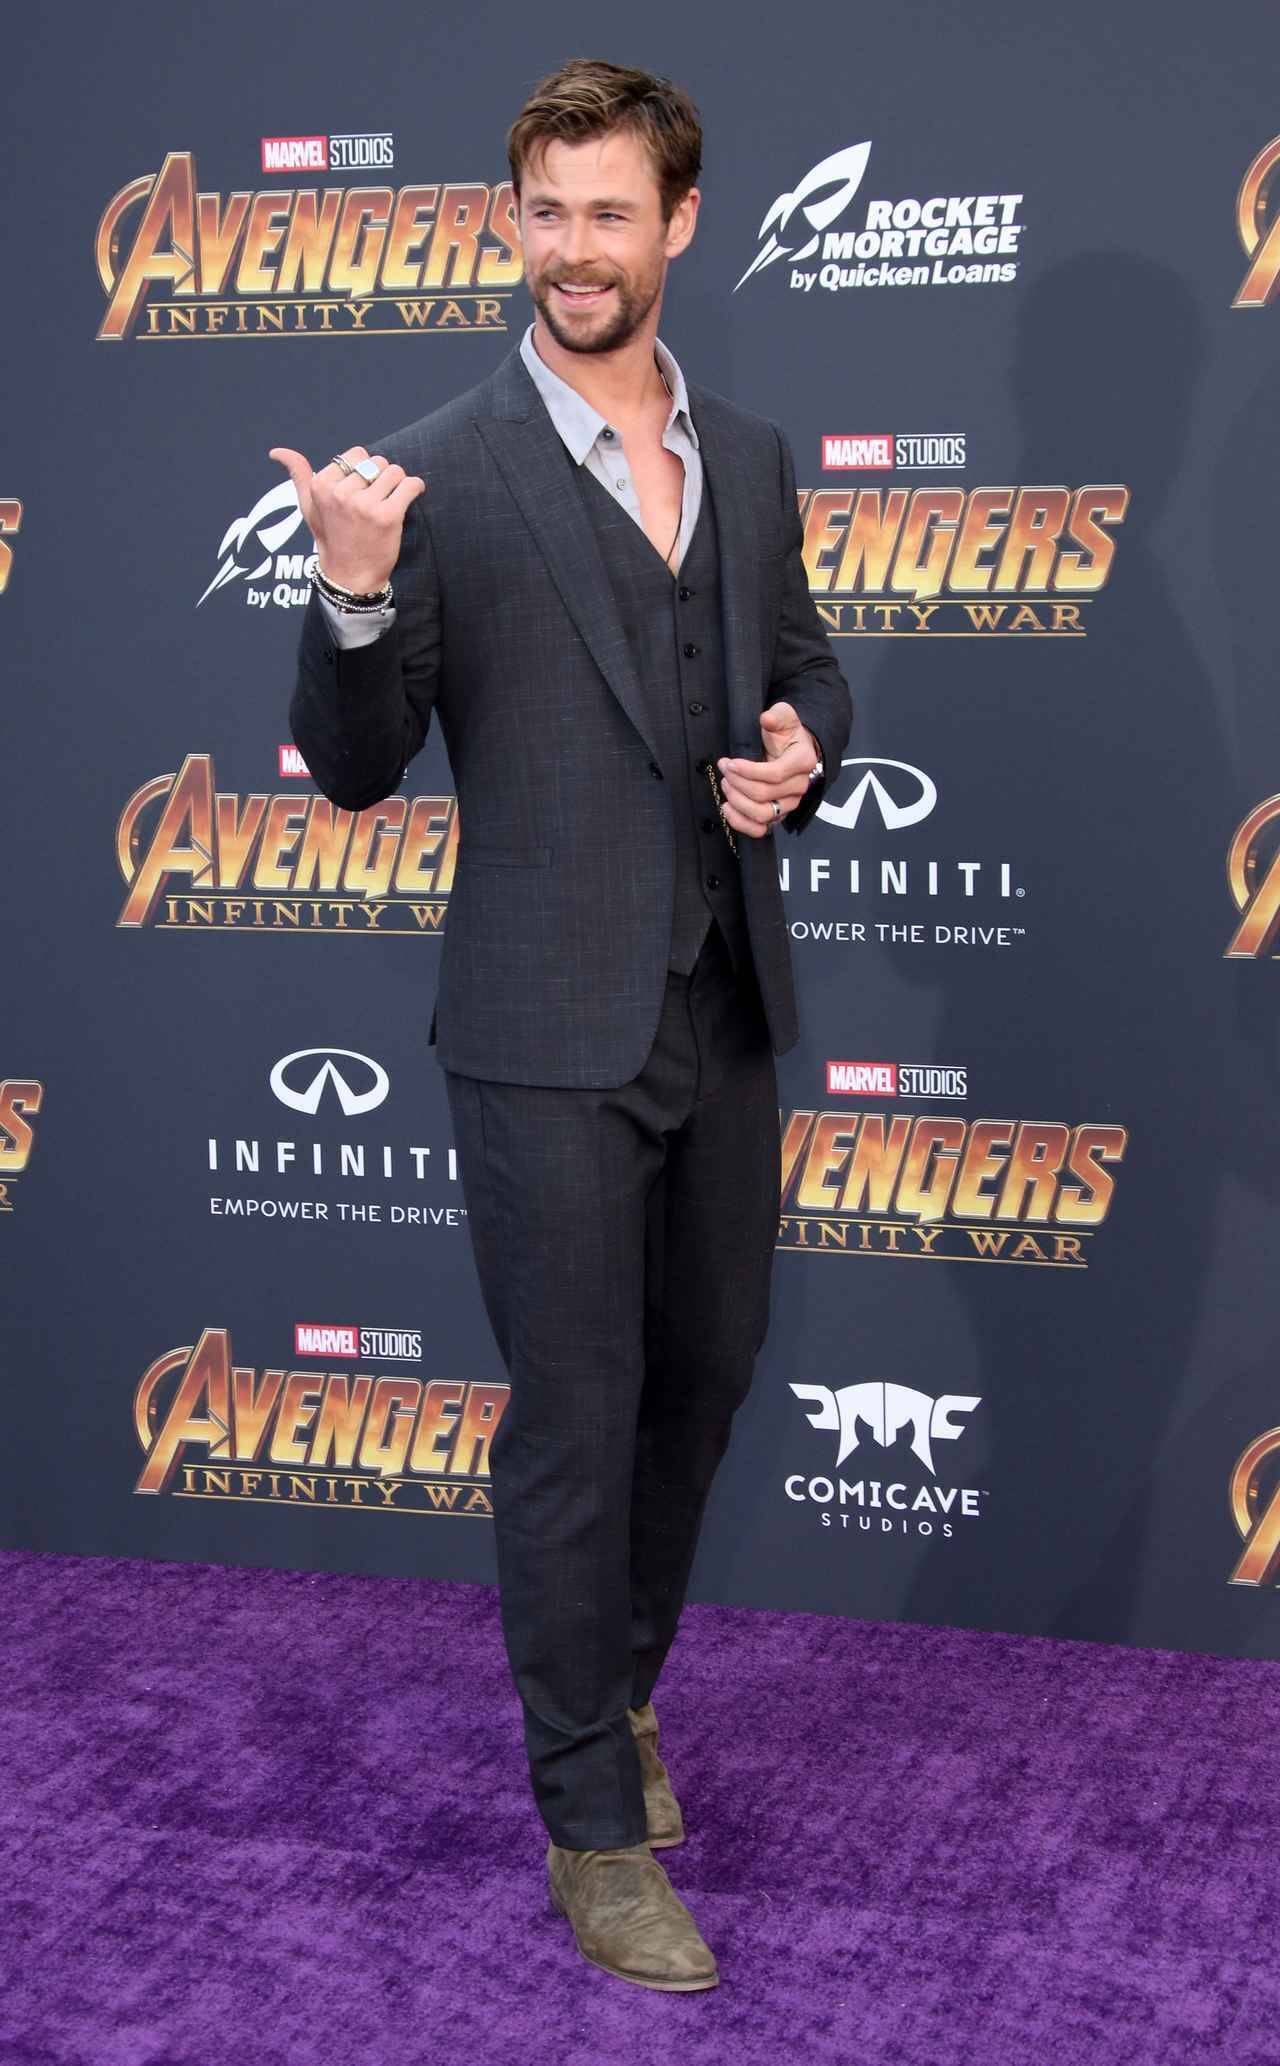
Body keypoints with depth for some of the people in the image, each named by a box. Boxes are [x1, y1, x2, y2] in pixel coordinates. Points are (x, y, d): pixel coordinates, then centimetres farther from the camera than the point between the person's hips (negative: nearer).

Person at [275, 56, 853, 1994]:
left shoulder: (750, 455, 6)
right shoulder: (436, 474, -10)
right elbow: (356, 770, -8)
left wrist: (799, 755, -4)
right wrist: (354, 601, -27)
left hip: (725, 1012, 6)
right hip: (552, 1032, -6)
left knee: (705, 1371, 19)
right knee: (575, 1421, 3)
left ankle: (615, 1685, 43)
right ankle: (594, 1819, 20)